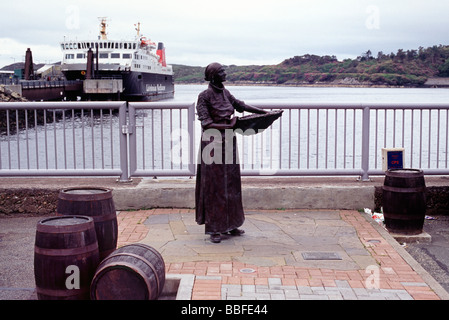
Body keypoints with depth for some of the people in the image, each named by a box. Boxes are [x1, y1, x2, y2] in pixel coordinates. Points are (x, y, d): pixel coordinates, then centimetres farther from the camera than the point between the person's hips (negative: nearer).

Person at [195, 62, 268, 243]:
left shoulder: (225, 93, 9)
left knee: (231, 183, 11)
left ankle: (229, 224, 22)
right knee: (214, 186, -2)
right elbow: (206, 123, -17)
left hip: (228, 142, 7)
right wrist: (229, 125, -19)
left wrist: (265, 112, 23)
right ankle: (214, 228, 7)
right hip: (213, 143, -7)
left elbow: (240, 105, 22)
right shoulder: (205, 96, -12)